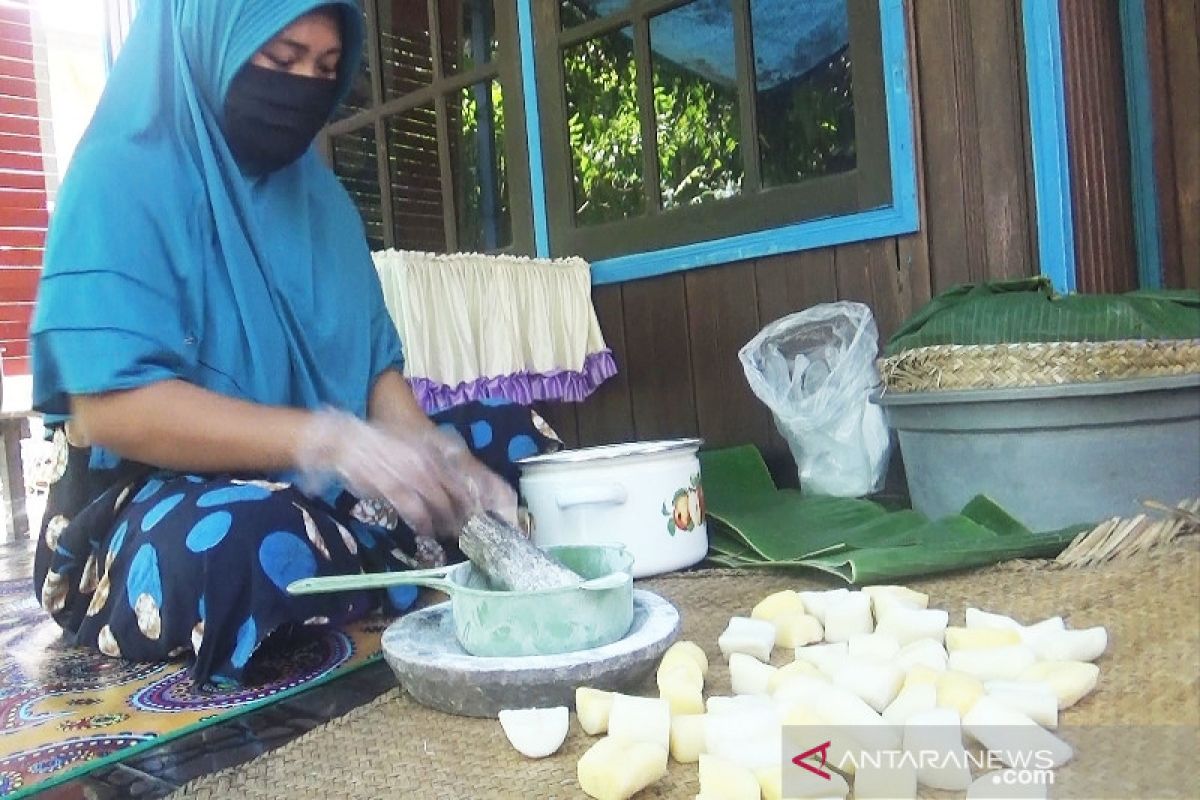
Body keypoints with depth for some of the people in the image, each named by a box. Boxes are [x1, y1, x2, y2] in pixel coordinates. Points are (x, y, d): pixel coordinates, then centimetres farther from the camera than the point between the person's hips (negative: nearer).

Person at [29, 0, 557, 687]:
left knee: (516, 440, 1)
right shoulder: (122, 175, -11)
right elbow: (110, 403, -23)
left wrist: (436, 458, -15)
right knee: (246, 540, -39)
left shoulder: (319, 193, 9)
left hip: (320, 487, 6)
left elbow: (376, 364, 5)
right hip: (158, 499, -6)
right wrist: (327, 439, -32)